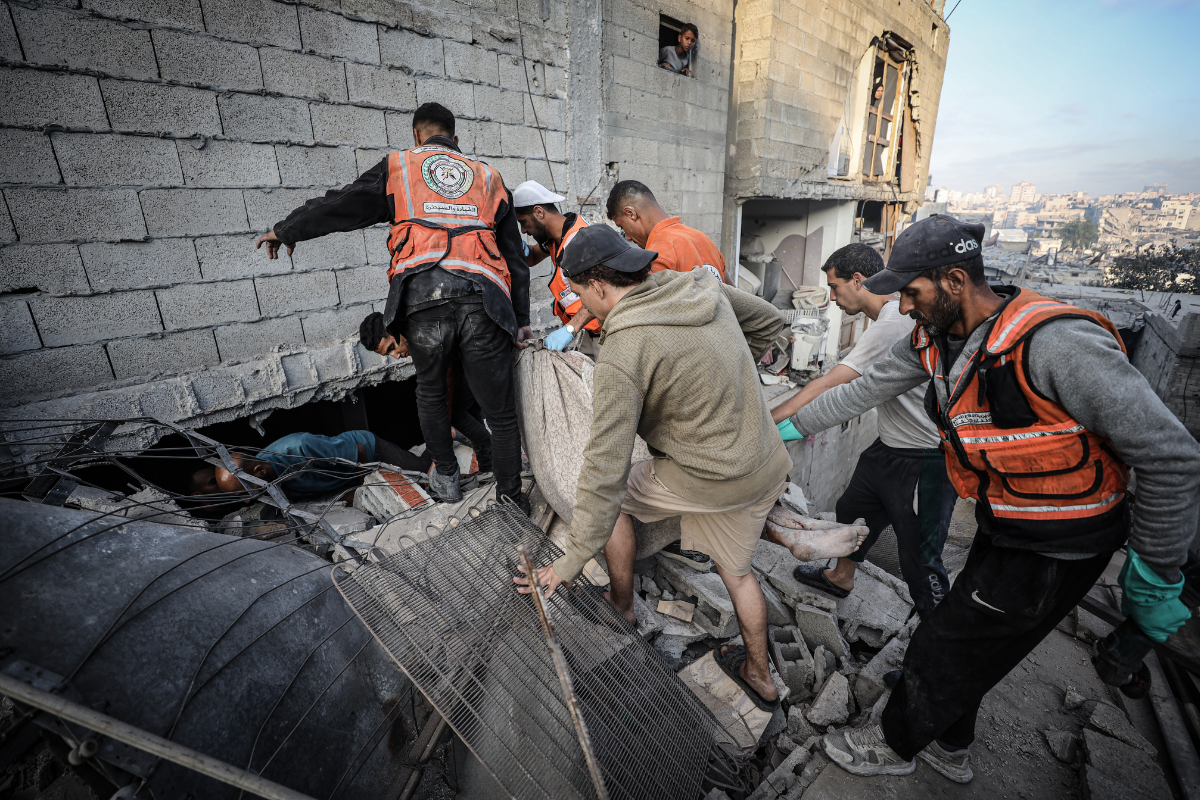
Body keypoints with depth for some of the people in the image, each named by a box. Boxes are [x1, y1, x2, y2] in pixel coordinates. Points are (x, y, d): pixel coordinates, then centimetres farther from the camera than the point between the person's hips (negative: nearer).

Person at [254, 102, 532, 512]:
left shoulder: (398, 167, 20)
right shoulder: (488, 177, 25)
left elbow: (339, 206, 20)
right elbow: (515, 254, 20)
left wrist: (285, 230, 37)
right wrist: (521, 319, 20)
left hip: (422, 298, 0)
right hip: (483, 302, 1)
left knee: (430, 391, 23)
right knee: (502, 412, 7)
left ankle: (446, 478, 35)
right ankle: (511, 499, 17)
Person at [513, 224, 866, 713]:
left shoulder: (621, 354, -23)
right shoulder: (701, 286, -1)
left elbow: (604, 469, -23)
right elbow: (768, 322, 16)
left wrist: (573, 560, -14)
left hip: (711, 480, -8)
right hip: (766, 464, 8)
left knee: (613, 493, 14)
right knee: (735, 569, 26)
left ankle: (621, 609, 33)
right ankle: (760, 677, 46)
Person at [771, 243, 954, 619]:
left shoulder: (893, 323, -26)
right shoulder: (894, 314, 6)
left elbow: (829, 387, -30)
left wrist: (766, 421, -27)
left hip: (924, 461, -10)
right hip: (889, 447, 10)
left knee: (920, 560, 0)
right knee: (853, 510, 23)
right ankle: (841, 577, 46)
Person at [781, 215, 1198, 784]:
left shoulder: (1053, 342, -30)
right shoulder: (934, 340, -6)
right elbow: (865, 389, 7)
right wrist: (793, 426, 10)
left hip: (1054, 553, -7)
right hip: (1000, 529, 8)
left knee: (943, 650, 7)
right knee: (968, 642, 24)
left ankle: (896, 744, 35)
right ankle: (949, 748, 49)